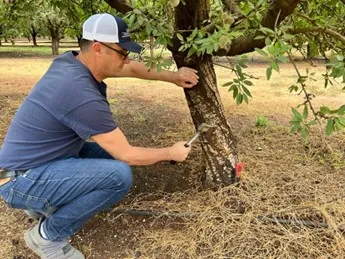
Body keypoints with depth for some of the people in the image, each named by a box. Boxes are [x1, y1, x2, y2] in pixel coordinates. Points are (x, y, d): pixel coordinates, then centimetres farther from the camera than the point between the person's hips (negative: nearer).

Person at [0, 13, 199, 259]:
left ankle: (44, 203, 17)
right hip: (23, 180, -9)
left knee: (111, 152, 12)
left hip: (36, 161, 9)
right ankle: (48, 234, -4)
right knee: (119, 175, -25)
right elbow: (129, 155, -21)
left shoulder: (70, 61, -2)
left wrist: (173, 76, 11)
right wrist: (171, 153, -5)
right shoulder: (83, 96, -30)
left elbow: (133, 69, 13)